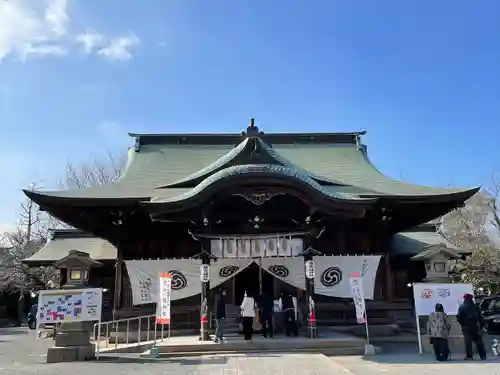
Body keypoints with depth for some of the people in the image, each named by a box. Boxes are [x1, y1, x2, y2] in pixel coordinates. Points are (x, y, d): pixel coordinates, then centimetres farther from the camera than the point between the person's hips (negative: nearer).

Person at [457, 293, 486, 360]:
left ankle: (469, 356, -5)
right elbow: (480, 317, 8)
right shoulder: (476, 307, 9)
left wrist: (462, 323, 15)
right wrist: (482, 326, 11)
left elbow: (459, 318, -5)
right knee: (478, 341, 10)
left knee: (468, 342, -3)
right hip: (475, 327, 3)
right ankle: (483, 356, 10)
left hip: (466, 327, -3)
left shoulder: (461, 308, -4)